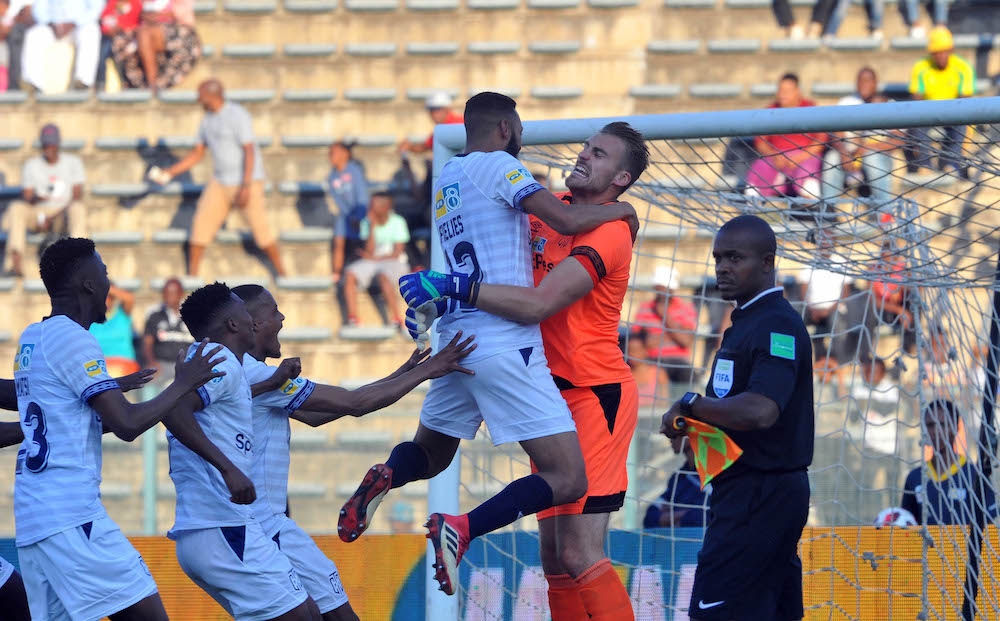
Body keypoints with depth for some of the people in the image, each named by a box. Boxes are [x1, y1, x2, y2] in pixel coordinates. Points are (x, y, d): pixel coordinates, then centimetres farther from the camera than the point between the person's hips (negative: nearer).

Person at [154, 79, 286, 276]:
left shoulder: (237, 115, -19)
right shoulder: (207, 121, 6)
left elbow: (249, 151, -24)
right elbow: (196, 155, 14)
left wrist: (246, 187, -29)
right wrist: (170, 173, 5)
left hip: (248, 180, -7)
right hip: (221, 182, 7)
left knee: (260, 227, -5)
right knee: (202, 222, -2)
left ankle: (281, 272, 10)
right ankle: (192, 273, 3)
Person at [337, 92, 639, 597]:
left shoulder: (446, 177, 19)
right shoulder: (499, 166, -5)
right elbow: (567, 221, -13)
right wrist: (621, 210, 4)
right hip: (507, 346, -8)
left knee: (429, 454, 27)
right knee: (568, 480, -8)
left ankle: (386, 476, -7)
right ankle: (462, 530, -25)